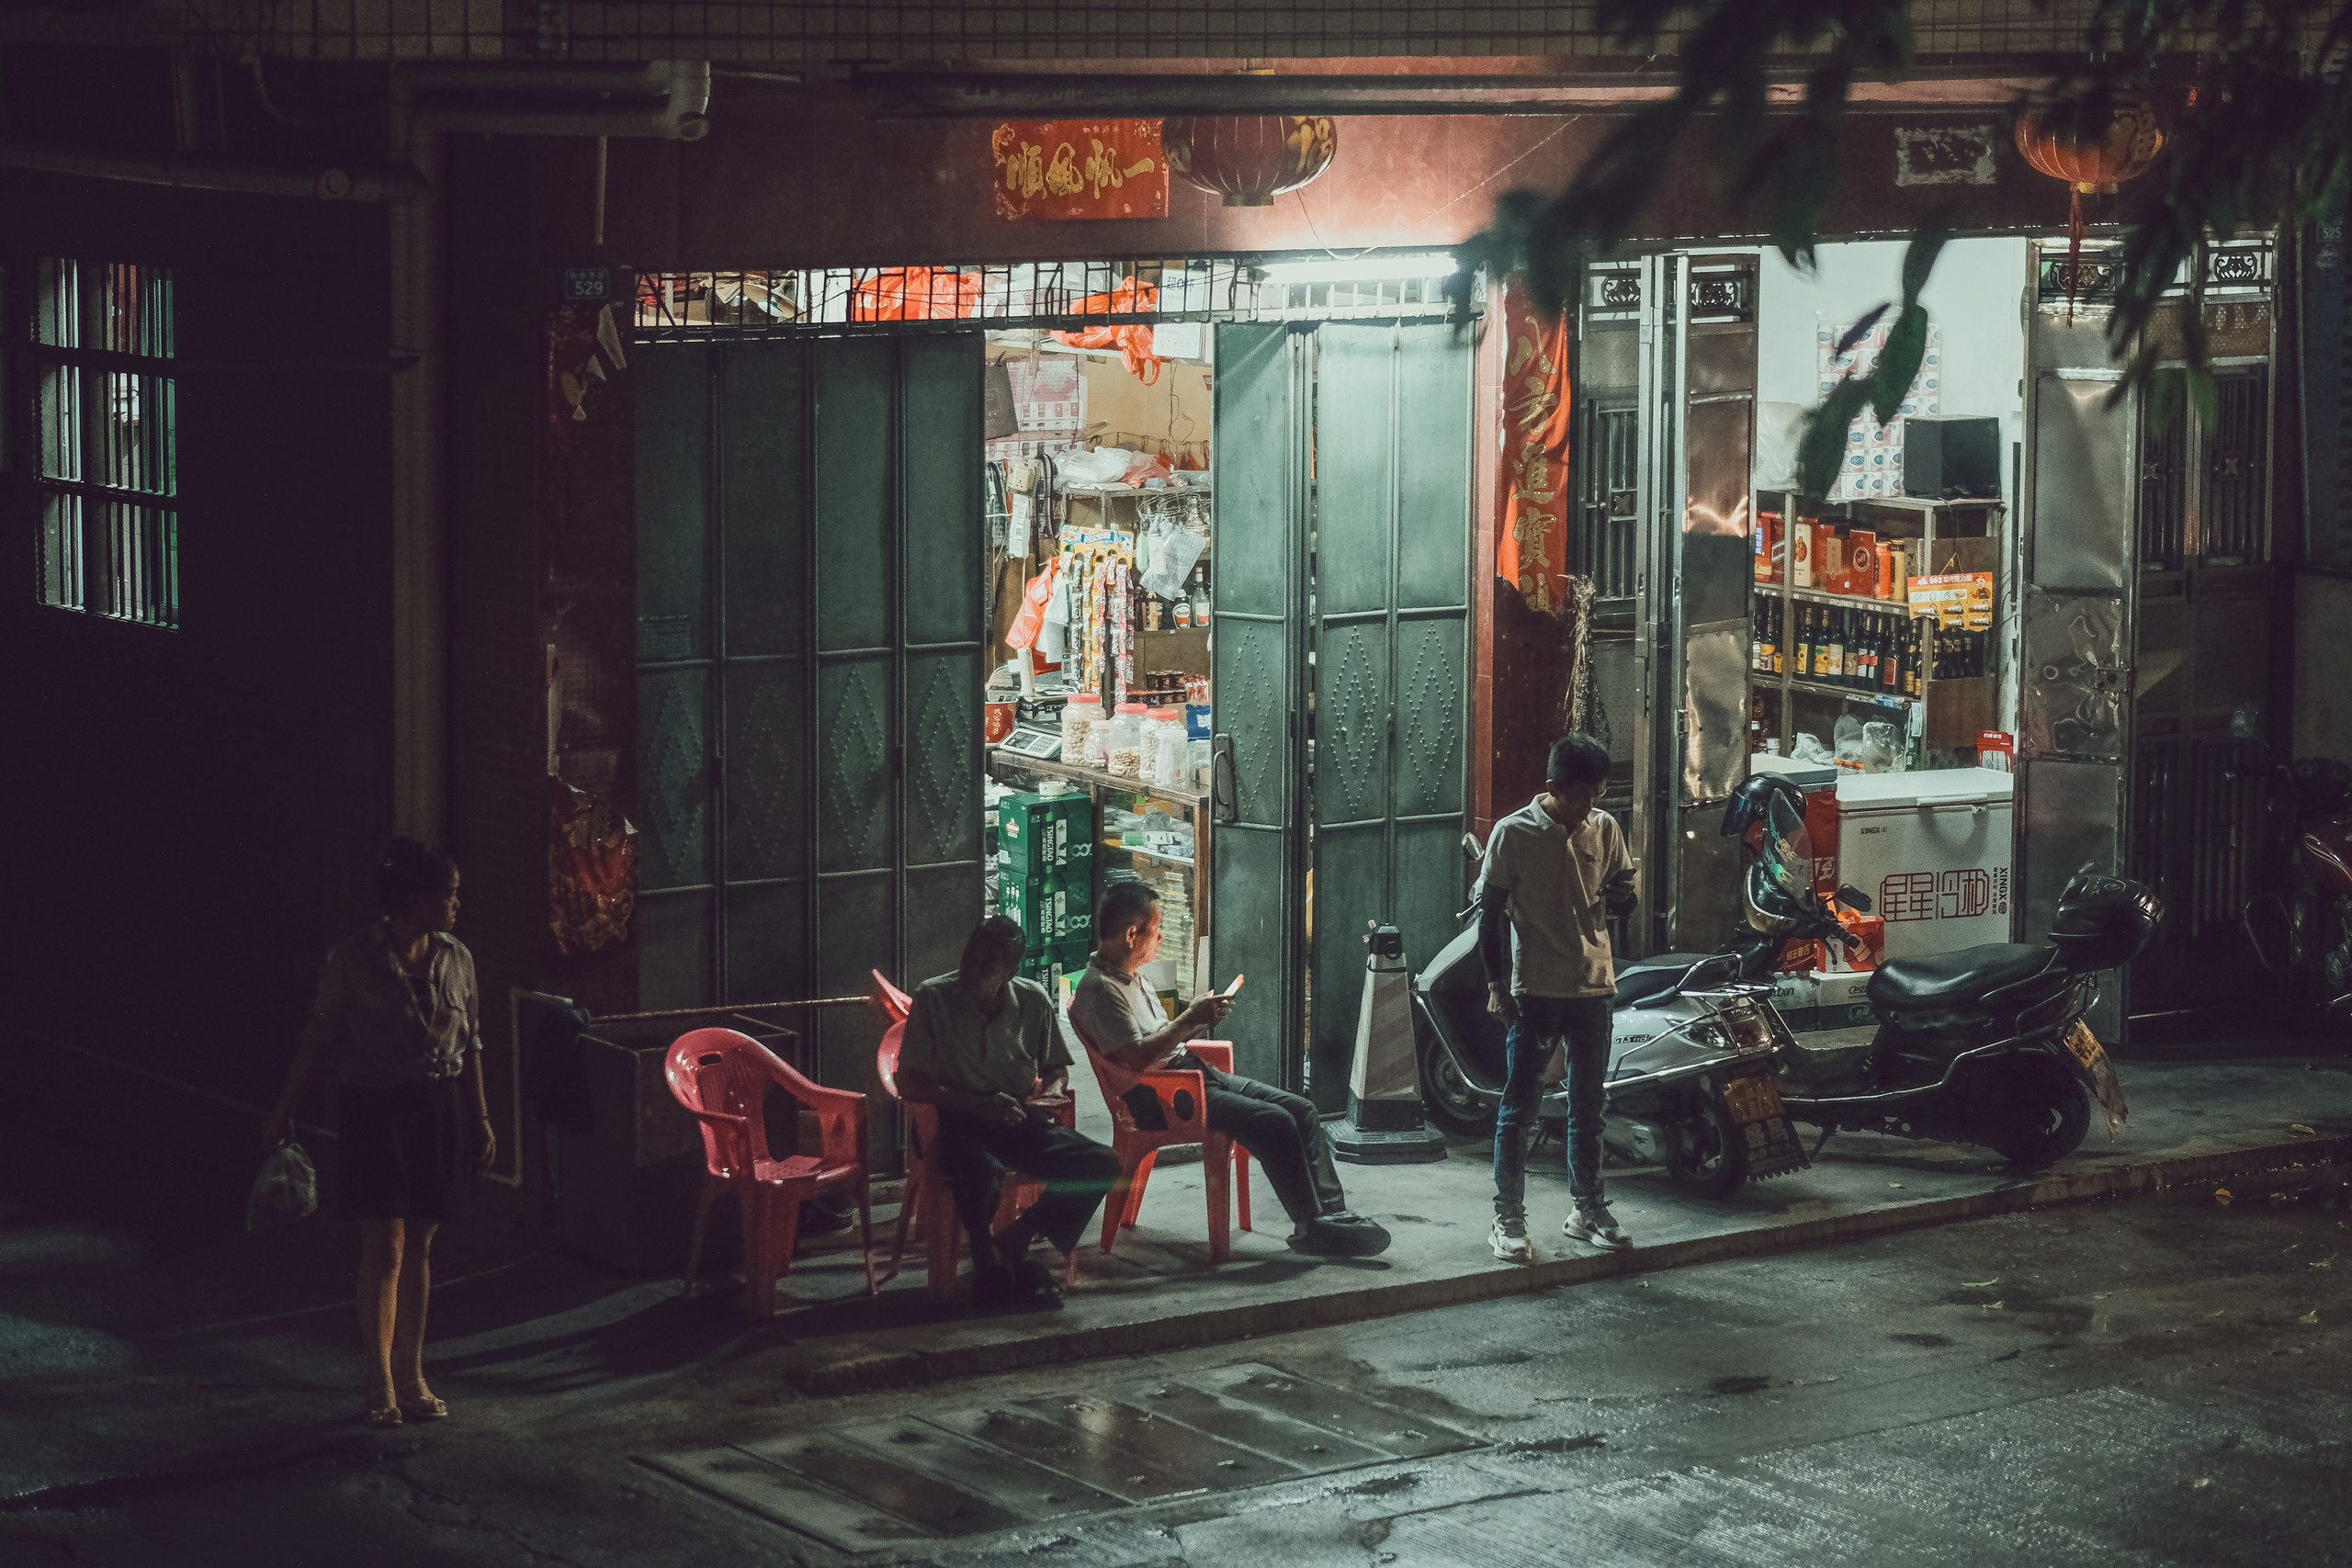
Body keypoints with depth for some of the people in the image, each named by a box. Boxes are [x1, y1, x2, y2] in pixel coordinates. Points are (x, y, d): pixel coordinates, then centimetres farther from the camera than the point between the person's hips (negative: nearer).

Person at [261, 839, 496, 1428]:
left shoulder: (455, 959, 4)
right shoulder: (355, 960, -11)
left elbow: (469, 1045, 12)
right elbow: (318, 1041, -6)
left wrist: (481, 1119, 14)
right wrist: (282, 1114, -5)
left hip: (439, 1111, 5)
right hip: (375, 1111, -5)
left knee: (419, 1247, 10)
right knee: (384, 1250, -6)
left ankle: (411, 1376, 19)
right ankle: (380, 1387, -1)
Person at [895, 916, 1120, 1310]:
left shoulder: (1033, 1001, 4)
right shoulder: (933, 998, -6)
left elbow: (1057, 1069, 19)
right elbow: (909, 1084, -8)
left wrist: (1051, 1091, -5)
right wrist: (976, 1104, -18)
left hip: (1021, 1121, 4)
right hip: (959, 1124, -4)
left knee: (1101, 1164, -20)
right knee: (979, 1169, -41)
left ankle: (1014, 1244, -7)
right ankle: (986, 1259, -14)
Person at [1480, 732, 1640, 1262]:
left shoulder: (1605, 829, 5)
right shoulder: (1513, 834, -7)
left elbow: (1623, 899, 14)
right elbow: (1491, 911, -3)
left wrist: (1623, 894, -11)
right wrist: (1497, 983, -8)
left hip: (1592, 985, 4)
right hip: (1533, 991, -4)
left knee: (1588, 1105, 13)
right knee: (1518, 1107, -1)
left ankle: (1587, 1208, 25)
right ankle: (1508, 1218, 5)